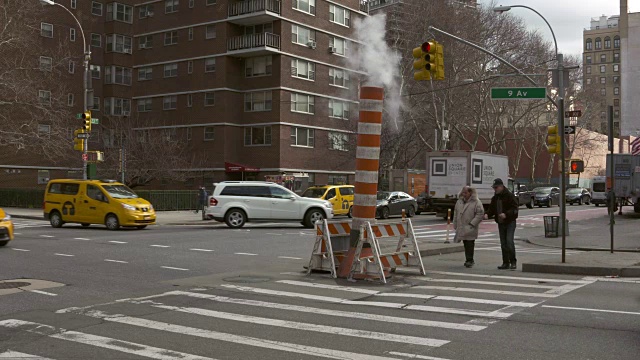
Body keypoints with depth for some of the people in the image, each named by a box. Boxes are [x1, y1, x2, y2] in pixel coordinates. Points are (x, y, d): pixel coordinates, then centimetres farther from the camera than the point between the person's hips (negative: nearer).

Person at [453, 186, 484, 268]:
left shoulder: (476, 202, -6)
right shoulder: (459, 202, 13)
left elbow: (480, 214, -11)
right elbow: (456, 213, 18)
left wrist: (472, 223, -16)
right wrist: (455, 225, 14)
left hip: (470, 229, -6)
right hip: (461, 228, 6)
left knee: (470, 245, -7)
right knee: (465, 245, 10)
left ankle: (469, 260, -3)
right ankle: (469, 260, 19)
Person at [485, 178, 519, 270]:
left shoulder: (509, 195, -11)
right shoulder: (495, 198, 11)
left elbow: (514, 208, -15)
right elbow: (491, 208, 13)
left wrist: (506, 214, -29)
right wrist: (487, 214, -8)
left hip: (510, 222, -7)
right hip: (501, 223, 7)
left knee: (509, 241, -15)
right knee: (503, 243, 9)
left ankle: (513, 262, -5)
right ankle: (506, 263, 15)